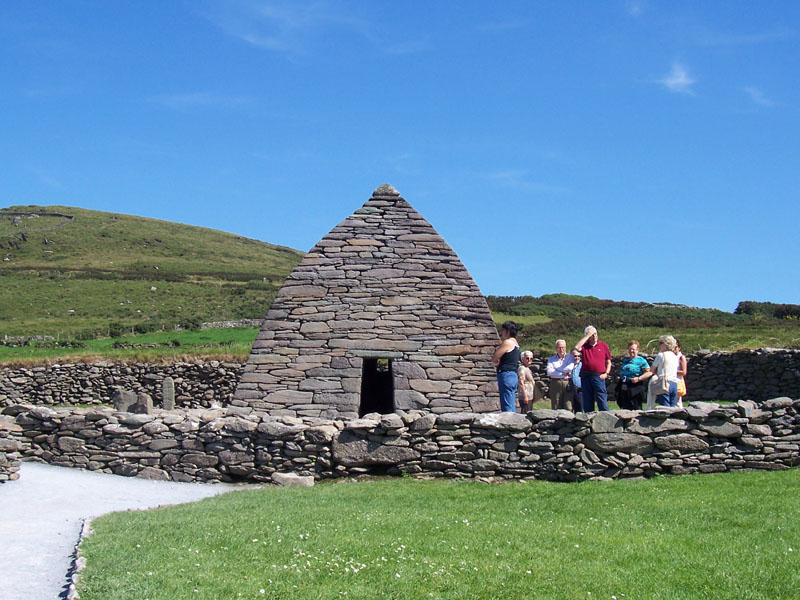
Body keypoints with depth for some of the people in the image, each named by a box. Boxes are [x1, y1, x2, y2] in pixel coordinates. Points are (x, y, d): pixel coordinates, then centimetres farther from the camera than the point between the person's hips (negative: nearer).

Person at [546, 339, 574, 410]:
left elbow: (570, 367, -8)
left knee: (568, 408, -9)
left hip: (567, 383, -1)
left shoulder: (570, 357, 13)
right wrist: (563, 373, -7)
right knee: (555, 408, -2)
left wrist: (556, 369, -3)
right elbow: (549, 372, -2)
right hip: (555, 383, 1)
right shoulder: (551, 359, 15)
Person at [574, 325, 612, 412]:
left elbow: (608, 362, 14)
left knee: (602, 401, -7)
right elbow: (576, 347, -14)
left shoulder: (603, 345, 11)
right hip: (586, 377, 1)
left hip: (599, 377, -1)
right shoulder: (584, 346, 10)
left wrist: (606, 373, -2)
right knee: (587, 403, 4)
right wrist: (587, 336, -5)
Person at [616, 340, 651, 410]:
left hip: (636, 390, -7)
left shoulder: (641, 361, -3)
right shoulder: (625, 360, 17)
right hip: (624, 388, 7)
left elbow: (649, 373, -10)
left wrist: (639, 378, -18)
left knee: (636, 409, -8)